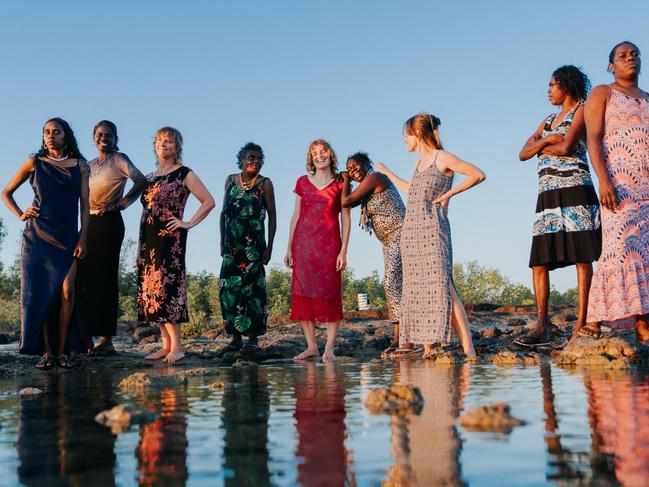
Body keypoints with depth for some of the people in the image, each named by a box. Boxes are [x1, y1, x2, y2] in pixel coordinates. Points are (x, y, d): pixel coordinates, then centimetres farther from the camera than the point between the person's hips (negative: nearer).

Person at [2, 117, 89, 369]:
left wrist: (82, 238, -3)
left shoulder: (80, 166, 8)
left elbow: (85, 205, 5)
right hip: (37, 235, 0)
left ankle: (63, 351, -2)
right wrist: (20, 215, -1)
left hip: (67, 237, 0)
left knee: (66, 292, -8)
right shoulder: (35, 162, 7)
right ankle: (46, 351, 2)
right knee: (40, 292, -3)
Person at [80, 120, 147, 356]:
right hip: (89, 222, 7)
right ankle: (86, 336, 8)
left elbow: (141, 181, -12)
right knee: (84, 275, 3)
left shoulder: (119, 159, 0)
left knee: (105, 277, -8)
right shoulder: (89, 165, 18)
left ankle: (106, 339, -6)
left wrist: (120, 203, -13)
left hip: (109, 222, -7)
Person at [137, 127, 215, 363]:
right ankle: (166, 344, 10)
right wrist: (141, 244, 15)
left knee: (166, 286, -13)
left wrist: (188, 223, -10)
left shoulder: (184, 174, 0)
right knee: (151, 288, 4)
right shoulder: (151, 177, 19)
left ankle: (176, 346, -9)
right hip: (149, 239, 7)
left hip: (169, 238, -7)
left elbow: (209, 201, -4)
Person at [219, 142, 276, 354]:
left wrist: (269, 246, -8)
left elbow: (272, 217, -1)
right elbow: (224, 212, 16)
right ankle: (235, 338, 10)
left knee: (252, 288, -5)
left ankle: (253, 338, 2)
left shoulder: (265, 183, 0)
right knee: (228, 288, 1)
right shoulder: (230, 180, 12)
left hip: (254, 246, -4)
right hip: (232, 246, 4)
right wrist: (222, 241, 11)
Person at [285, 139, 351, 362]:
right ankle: (311, 346, 9)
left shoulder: (340, 185, 4)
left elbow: (345, 220, 2)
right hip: (303, 243, 3)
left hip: (329, 244, -2)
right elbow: (296, 216, 12)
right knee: (303, 293, 0)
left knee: (330, 294, -4)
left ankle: (329, 347, 1)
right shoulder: (302, 182, 10)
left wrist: (343, 251, -5)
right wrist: (289, 247, 7)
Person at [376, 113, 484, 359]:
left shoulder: (442, 158, -3)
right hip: (411, 231, 8)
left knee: (442, 287, -17)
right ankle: (426, 346, 9)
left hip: (432, 230, -8)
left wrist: (449, 193, -9)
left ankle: (468, 349, -17)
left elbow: (478, 175, -8)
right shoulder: (419, 163, 18)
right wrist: (387, 172, 46)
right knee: (416, 290, 4)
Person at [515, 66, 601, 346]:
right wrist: (546, 140, -2)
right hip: (547, 195, 7)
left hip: (574, 189, -7)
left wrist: (541, 147, 7)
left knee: (582, 257, -8)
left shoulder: (581, 110, 6)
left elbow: (566, 147, -11)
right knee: (539, 260, -4)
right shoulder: (548, 120, 26)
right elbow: (523, 154, 14)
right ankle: (541, 329, -7)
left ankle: (582, 324, -9)